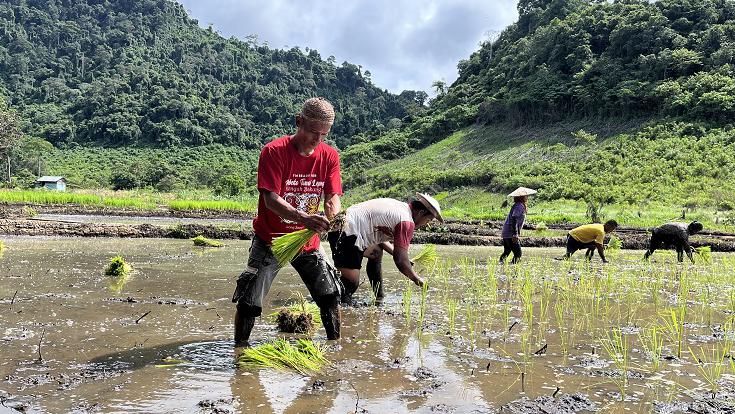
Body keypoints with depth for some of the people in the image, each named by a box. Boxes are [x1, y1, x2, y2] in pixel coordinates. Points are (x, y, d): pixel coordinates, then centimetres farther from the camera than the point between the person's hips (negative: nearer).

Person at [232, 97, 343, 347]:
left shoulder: (329, 156, -5)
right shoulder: (274, 151, -19)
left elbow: (333, 196, -9)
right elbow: (271, 199, -26)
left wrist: (334, 217, -34)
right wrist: (305, 219, -42)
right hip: (270, 239, -4)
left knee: (330, 294, 6)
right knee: (249, 301, -4)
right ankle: (240, 349, 15)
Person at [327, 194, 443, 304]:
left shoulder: (399, 206, 15)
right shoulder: (407, 222, -13)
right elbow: (400, 261, -15)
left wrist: (395, 252, 17)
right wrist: (417, 279, 0)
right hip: (346, 235, -11)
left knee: (376, 252, 26)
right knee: (351, 284, -11)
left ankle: (379, 298, 28)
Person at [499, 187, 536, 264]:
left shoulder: (517, 205, 16)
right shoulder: (519, 206, -14)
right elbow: (514, 219, -24)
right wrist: (515, 234, -27)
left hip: (505, 233, 10)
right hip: (510, 234, -10)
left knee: (506, 252, 17)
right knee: (518, 253, -8)